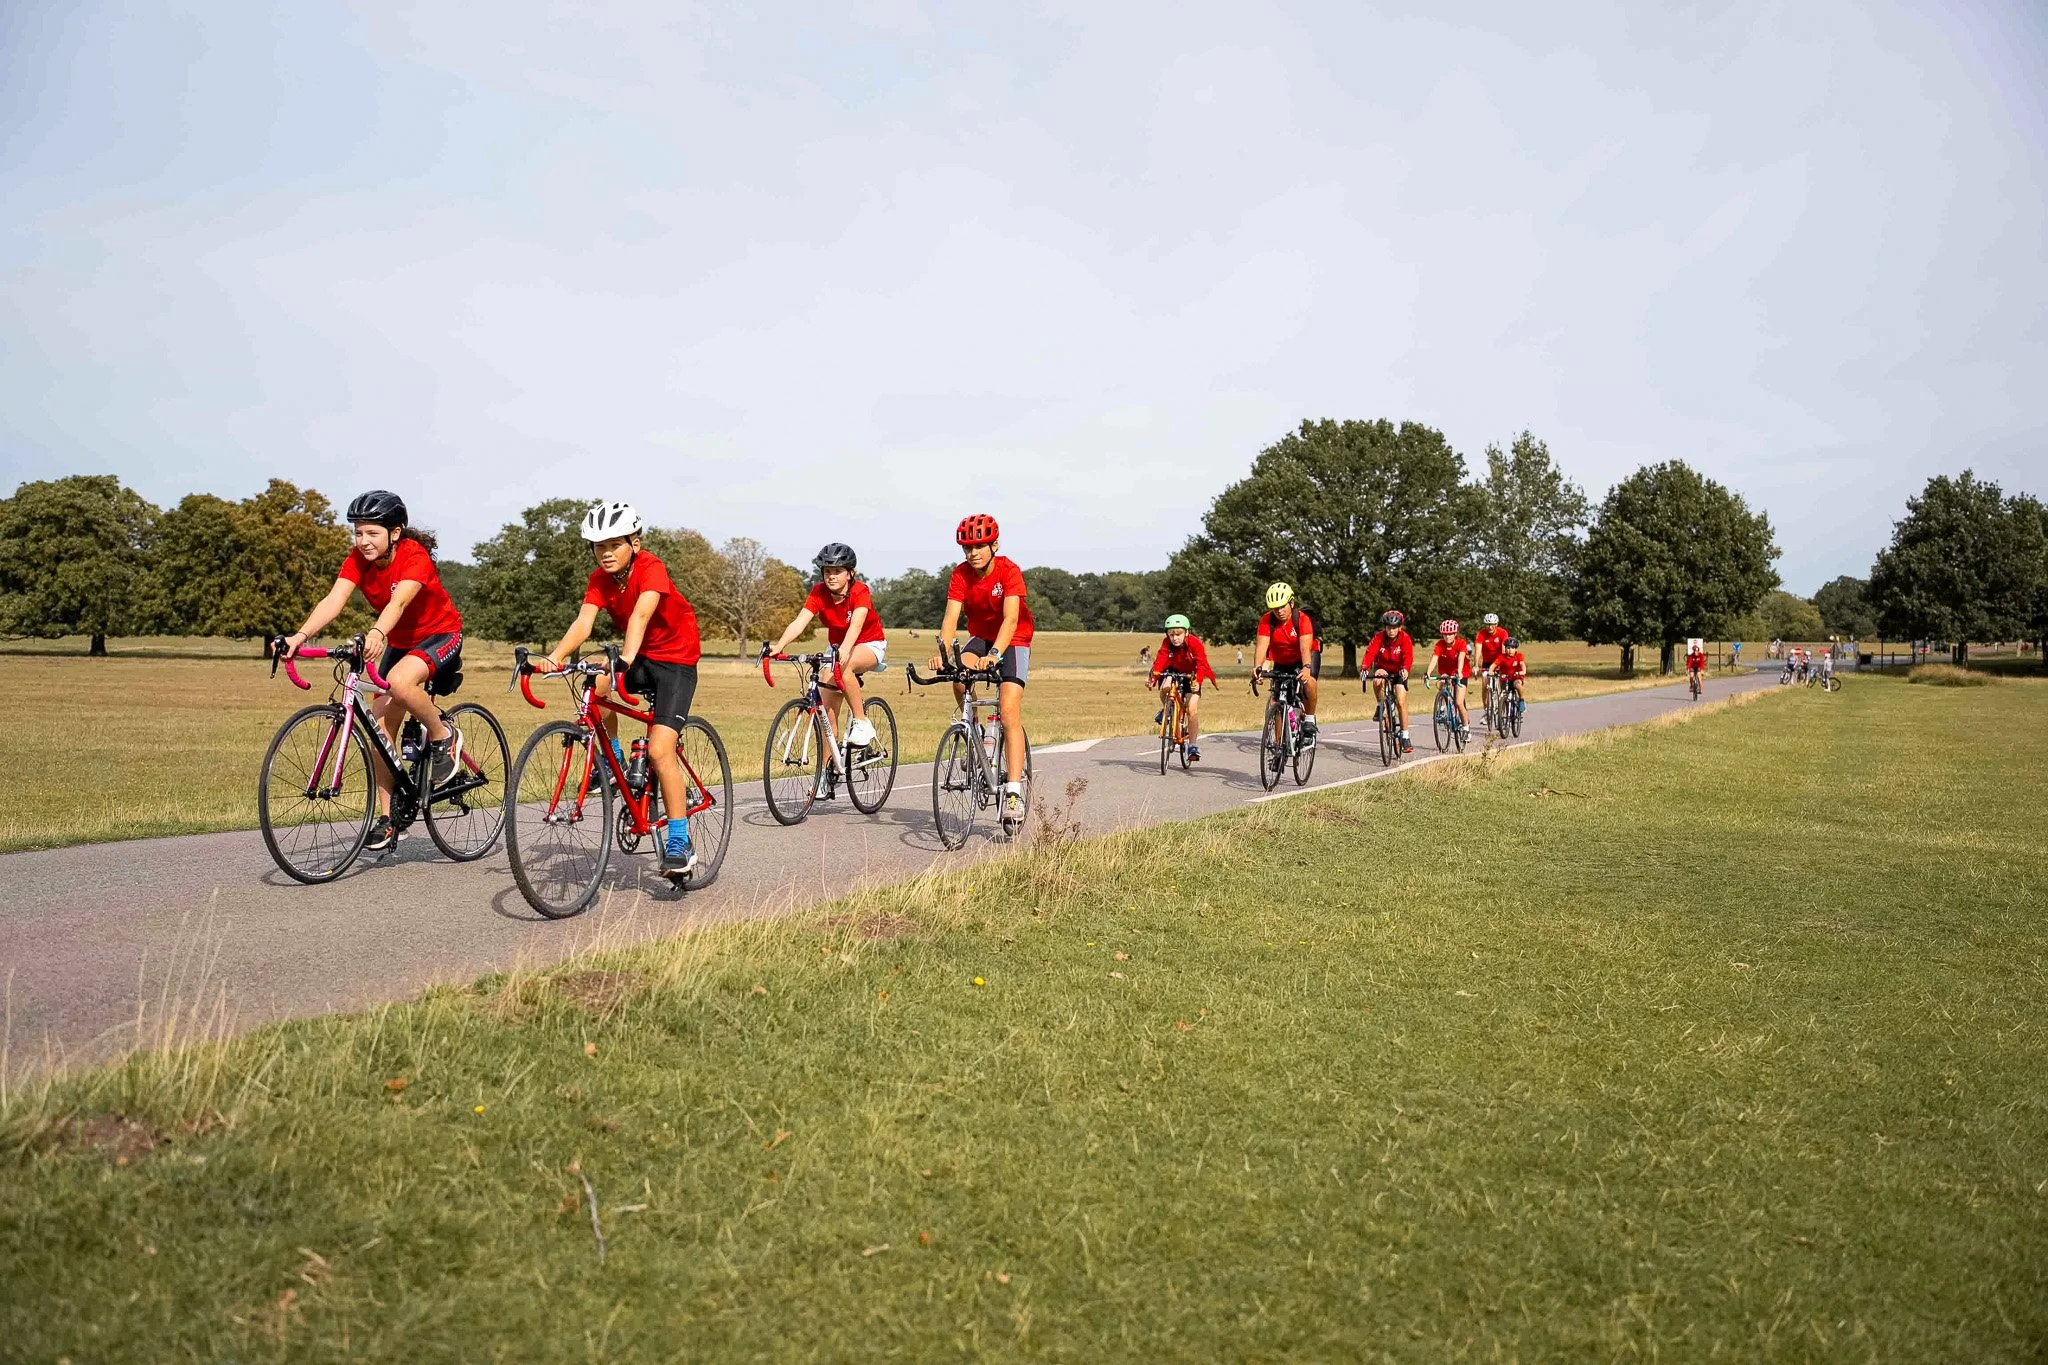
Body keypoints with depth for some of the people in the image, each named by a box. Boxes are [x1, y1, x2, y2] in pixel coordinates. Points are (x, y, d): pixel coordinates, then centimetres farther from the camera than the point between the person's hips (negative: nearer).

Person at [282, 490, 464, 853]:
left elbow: (398, 601, -43)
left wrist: (377, 633, -63)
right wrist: (300, 636, -42)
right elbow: (334, 599, -25)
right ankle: (387, 821, 8)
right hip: (400, 642, 7)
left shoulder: (414, 556, -25)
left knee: (400, 681, -37)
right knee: (380, 727, -1)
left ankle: (443, 737, -9)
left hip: (440, 635, -7)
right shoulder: (358, 559, -10)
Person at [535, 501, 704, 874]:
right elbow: (583, 621, -20)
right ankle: (613, 762, -1)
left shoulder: (651, 567, -22)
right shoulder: (600, 578, -6)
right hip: (638, 657, 6)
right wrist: (555, 656, -39)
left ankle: (680, 843, -7)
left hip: (675, 660, -6)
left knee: (659, 750, -17)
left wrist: (624, 661, -54)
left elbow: (640, 615, -38)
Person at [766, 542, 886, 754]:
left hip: (871, 645, -4)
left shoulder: (860, 592, -25)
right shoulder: (819, 593, -16)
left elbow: (856, 623, -43)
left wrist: (845, 650, -62)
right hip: (837, 647, 4)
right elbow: (800, 622, -29)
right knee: (828, 711, -6)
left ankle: (861, 721, -23)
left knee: (843, 666, -38)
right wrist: (779, 646, -47)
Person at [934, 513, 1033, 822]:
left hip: (1013, 641, -4)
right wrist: (942, 653, -41)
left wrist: (995, 655, -50)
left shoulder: (1009, 571, -23)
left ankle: (1014, 790, -20)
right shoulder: (961, 574, -13)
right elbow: (951, 617, -23)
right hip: (980, 637, 4)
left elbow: (1011, 619, -34)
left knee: (1009, 711, -19)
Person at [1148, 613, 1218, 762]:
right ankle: (1166, 709, 1)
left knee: (1192, 709, -14)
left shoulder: (1195, 643, -29)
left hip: (1191, 675, -2)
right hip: (1174, 671, 2)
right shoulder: (1167, 643, -22)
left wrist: (1197, 681, -57)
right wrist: (1153, 677, -52)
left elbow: (1201, 664, -38)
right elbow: (1160, 660, -34)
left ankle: (1193, 746, -3)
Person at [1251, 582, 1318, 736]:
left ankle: (1309, 718, -13)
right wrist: (1257, 667, -49)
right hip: (1281, 662, 3)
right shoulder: (1267, 620, -20)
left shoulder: (1302, 619, -27)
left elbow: (1305, 646, -39)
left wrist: (1306, 667, -57)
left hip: (1302, 659, -3)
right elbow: (1262, 645, -31)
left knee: (1309, 681, -34)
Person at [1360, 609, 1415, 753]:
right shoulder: (1379, 637, -18)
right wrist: (1364, 668, -50)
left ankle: (1405, 738, 0)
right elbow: (1370, 652, -31)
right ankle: (1380, 706, -7)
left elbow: (1408, 656, -34)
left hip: (1398, 672, -1)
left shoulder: (1405, 639, -20)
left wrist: (1405, 669, -55)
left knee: (1401, 703, -10)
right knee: (1377, 681, -35)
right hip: (1383, 669, 1)